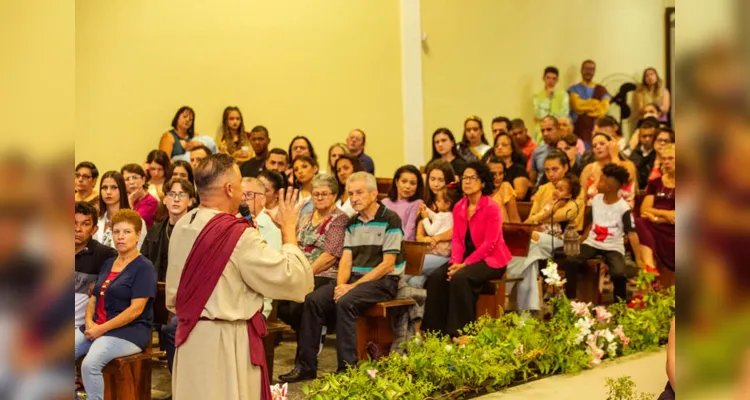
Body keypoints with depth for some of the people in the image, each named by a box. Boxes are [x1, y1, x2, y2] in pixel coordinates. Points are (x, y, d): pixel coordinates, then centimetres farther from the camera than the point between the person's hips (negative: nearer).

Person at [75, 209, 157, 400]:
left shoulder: (144, 267, -7)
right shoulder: (107, 264, 17)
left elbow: (135, 310, -15)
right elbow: (93, 299, 17)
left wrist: (102, 329, -17)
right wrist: (89, 322, -4)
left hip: (130, 332, -7)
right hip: (97, 327, 7)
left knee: (90, 364, -30)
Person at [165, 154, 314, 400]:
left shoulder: (181, 227, 3)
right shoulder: (237, 234, -21)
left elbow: (173, 295, 13)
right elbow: (291, 278, -18)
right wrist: (288, 231, -7)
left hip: (192, 337, 7)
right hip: (228, 341, -7)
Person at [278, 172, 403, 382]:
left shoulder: (390, 220, -8)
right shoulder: (352, 223, 13)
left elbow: (387, 264, -13)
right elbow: (346, 260, 8)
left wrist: (353, 286, -17)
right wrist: (341, 285, -13)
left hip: (383, 281, -7)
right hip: (354, 278, 7)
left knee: (345, 302, -32)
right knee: (313, 300, -13)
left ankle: (347, 368, -25)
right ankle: (306, 365, -8)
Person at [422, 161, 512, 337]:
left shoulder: (491, 208, -13)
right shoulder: (458, 207, 7)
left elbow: (489, 244, -17)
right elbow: (457, 239, 5)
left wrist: (465, 264, -21)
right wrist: (455, 261, -14)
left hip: (490, 259, -6)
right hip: (466, 257, 6)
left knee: (459, 278, -32)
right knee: (436, 278, -17)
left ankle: (461, 333, -21)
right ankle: (436, 331, -10)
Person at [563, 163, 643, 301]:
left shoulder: (623, 208, -13)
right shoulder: (596, 199, 3)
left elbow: (632, 233, -16)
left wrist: (639, 259, -22)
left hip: (613, 247, -4)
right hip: (592, 243, 4)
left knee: (618, 273, -32)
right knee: (570, 261, -23)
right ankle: (570, 299, -11)